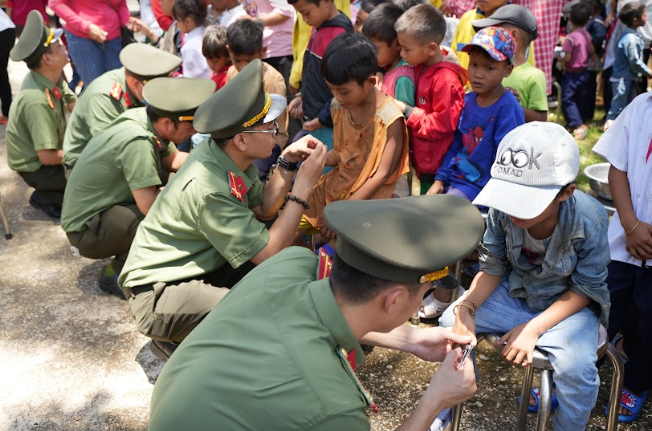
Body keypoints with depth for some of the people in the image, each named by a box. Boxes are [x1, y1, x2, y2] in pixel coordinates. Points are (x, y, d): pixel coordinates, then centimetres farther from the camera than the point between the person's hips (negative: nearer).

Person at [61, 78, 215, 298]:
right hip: (86, 229, -9)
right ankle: (115, 273, -4)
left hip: (105, 209, 9)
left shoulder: (142, 117, -6)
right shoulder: (137, 141, -30)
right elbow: (150, 206, -32)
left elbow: (174, 159, 7)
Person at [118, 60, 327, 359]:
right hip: (157, 291, -9)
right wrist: (303, 185, -24)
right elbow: (270, 253, -26)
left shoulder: (229, 155, -5)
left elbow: (263, 210, 7)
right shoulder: (208, 188, -30)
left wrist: (287, 163, -6)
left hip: (201, 266, 9)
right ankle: (175, 343, -2)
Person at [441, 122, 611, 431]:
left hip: (568, 305, -3)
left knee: (574, 368, -29)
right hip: (513, 292, 3)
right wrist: (466, 307, -26)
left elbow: (583, 290, -16)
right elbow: (492, 269, -8)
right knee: (451, 323, -10)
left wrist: (533, 329, -26)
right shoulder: (502, 210, -22)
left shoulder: (590, 222, -28)